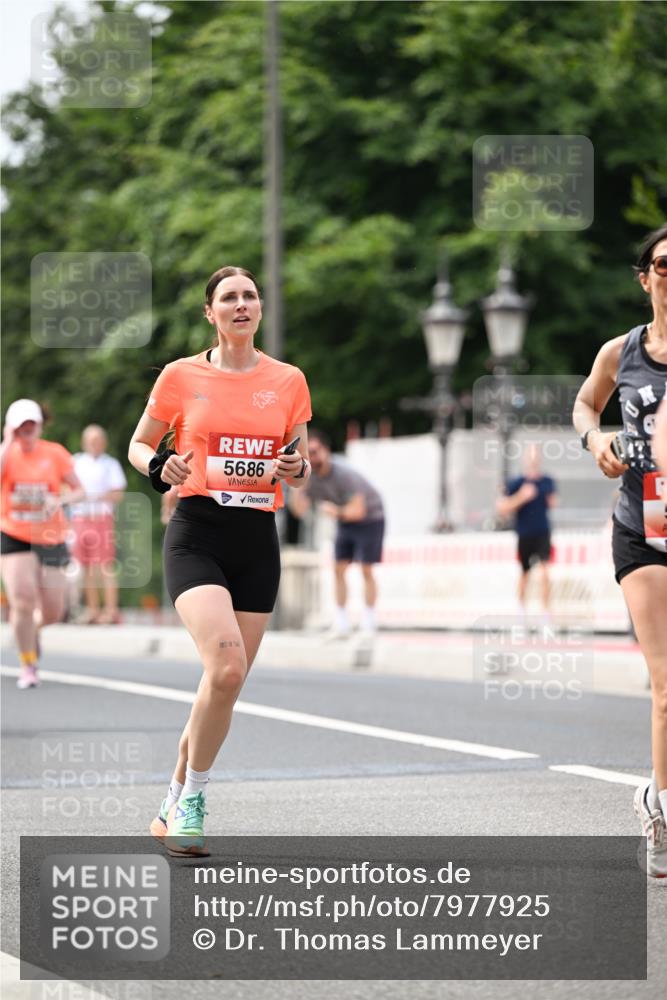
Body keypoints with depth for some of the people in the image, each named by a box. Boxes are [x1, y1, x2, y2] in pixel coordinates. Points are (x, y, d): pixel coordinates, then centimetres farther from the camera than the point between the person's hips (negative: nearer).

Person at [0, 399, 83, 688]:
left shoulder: (55, 454, -4)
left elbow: (78, 490, 1)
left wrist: (60, 499, -19)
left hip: (50, 540, 1)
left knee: (52, 613, 3)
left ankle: (34, 628, 41)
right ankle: (28, 667, -1)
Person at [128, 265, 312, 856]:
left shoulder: (288, 381, 8)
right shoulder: (181, 377, 1)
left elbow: (300, 465, 17)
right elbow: (139, 444, 12)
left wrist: (297, 470, -6)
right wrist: (159, 467, -10)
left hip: (257, 541, 4)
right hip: (196, 535, -3)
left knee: (226, 685, 3)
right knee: (226, 667, -23)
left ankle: (177, 803, 21)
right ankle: (193, 801, -7)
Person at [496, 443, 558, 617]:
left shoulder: (548, 482, 4)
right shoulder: (516, 483, -7)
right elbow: (502, 509, -11)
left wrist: (553, 502, 0)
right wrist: (521, 497, -22)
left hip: (543, 533, 1)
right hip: (524, 535, -1)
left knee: (544, 572, -14)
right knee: (524, 573, 13)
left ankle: (546, 610, -12)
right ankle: (521, 606, 36)